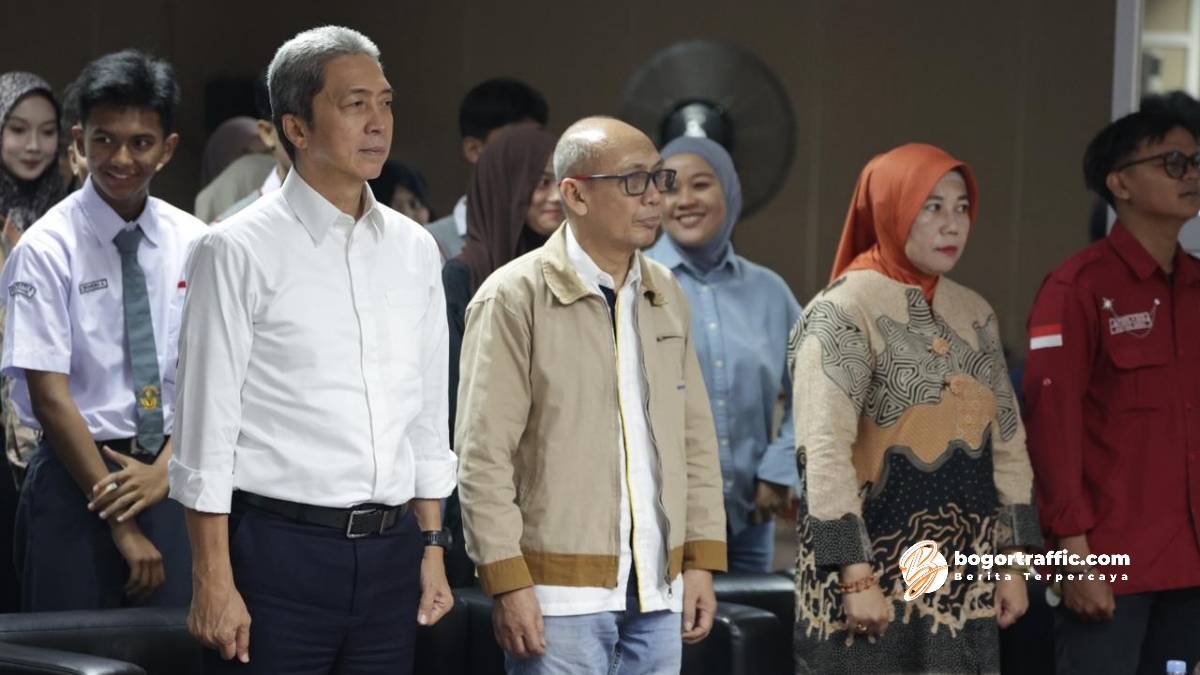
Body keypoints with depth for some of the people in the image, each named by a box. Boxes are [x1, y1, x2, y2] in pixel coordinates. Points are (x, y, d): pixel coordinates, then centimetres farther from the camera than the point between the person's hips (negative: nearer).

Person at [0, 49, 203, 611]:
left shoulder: (193, 244, 5)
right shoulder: (47, 249, -8)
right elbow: (51, 398, -12)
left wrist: (164, 471, -12)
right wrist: (120, 524, -13)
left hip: (169, 477, 3)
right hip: (76, 477, -3)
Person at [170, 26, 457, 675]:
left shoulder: (413, 249, 11)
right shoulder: (239, 250, -6)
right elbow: (206, 431, -8)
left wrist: (431, 549, 13)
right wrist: (214, 582, -12)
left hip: (390, 551, 5)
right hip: (280, 546, -5)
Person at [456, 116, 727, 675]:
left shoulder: (665, 294, 14)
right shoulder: (515, 298, -6)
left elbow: (696, 437, 16)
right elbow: (483, 455, -9)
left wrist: (701, 560, 9)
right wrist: (508, 584, -13)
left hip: (659, 592, 6)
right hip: (562, 596, -6)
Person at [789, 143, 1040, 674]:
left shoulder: (974, 313, 12)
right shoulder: (844, 312, -9)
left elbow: (1007, 443, 15)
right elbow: (824, 453, -15)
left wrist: (1013, 561, 10)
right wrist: (856, 577, -20)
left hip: (962, 581, 6)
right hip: (877, 569, -6)